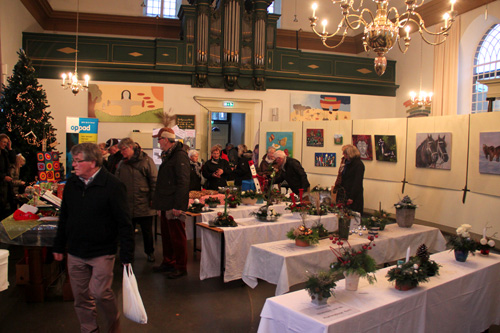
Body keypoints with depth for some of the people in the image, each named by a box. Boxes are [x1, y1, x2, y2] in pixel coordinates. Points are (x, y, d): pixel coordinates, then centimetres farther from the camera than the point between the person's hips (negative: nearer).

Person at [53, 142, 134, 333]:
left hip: (102, 253, -5)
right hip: (75, 253, 6)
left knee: (99, 292, -8)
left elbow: (124, 223, -14)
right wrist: (59, 246, 16)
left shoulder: (112, 186, -14)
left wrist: (127, 256, -15)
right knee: (81, 296, 12)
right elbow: (64, 218, 15)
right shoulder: (71, 184, 4)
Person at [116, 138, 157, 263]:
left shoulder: (146, 161, -6)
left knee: (147, 231, 10)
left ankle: (150, 252, 29)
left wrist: (153, 199, -8)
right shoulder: (121, 164, 9)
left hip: (144, 205, -3)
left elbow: (154, 181, -6)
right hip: (127, 205, 4)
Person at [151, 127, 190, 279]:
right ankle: (168, 262, 30)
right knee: (166, 235, 17)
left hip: (175, 206, -10)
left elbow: (183, 182, -21)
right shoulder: (167, 155, 17)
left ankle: (181, 267, 10)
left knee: (177, 237, -1)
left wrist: (178, 205, -24)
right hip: (166, 205, 10)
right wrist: (160, 203, 19)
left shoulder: (180, 155, -15)